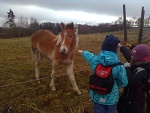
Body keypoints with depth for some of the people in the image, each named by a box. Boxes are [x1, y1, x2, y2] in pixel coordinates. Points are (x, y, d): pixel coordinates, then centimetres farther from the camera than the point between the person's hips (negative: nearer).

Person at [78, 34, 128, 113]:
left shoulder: (95, 60, -16)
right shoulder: (119, 66, -25)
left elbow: (88, 55, 8)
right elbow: (124, 83, -14)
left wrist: (83, 52, 31)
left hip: (97, 96, 2)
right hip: (111, 98, -2)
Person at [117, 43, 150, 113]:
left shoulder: (143, 72, -33)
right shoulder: (137, 65, -6)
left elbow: (130, 81, -38)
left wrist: (127, 67, -29)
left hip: (135, 100, -9)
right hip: (128, 95, 9)